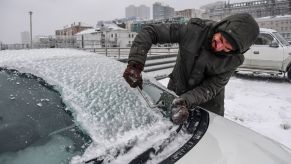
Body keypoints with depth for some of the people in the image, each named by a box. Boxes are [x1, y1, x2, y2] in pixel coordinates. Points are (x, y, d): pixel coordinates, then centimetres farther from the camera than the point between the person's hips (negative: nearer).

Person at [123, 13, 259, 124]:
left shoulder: (233, 60, -21)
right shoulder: (194, 30, -26)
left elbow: (210, 88, -24)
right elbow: (149, 31, -24)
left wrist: (184, 101, -42)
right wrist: (135, 64, -36)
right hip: (175, 91, 1)